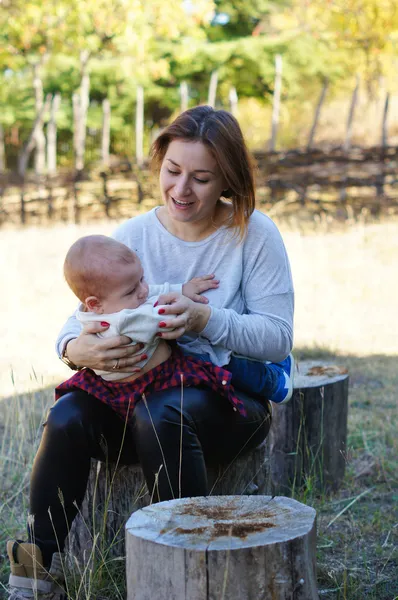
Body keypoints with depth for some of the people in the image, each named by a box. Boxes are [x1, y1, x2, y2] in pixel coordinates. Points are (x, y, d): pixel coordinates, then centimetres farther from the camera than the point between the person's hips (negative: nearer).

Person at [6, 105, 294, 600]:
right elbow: (78, 318, -2)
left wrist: (204, 319, -27)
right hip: (140, 392, 3)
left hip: (230, 400, -3)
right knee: (67, 419, -26)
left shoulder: (254, 234, -6)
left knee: (160, 415, -36)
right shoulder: (133, 235, 3)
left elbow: (279, 338, -10)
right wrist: (79, 348, -28)